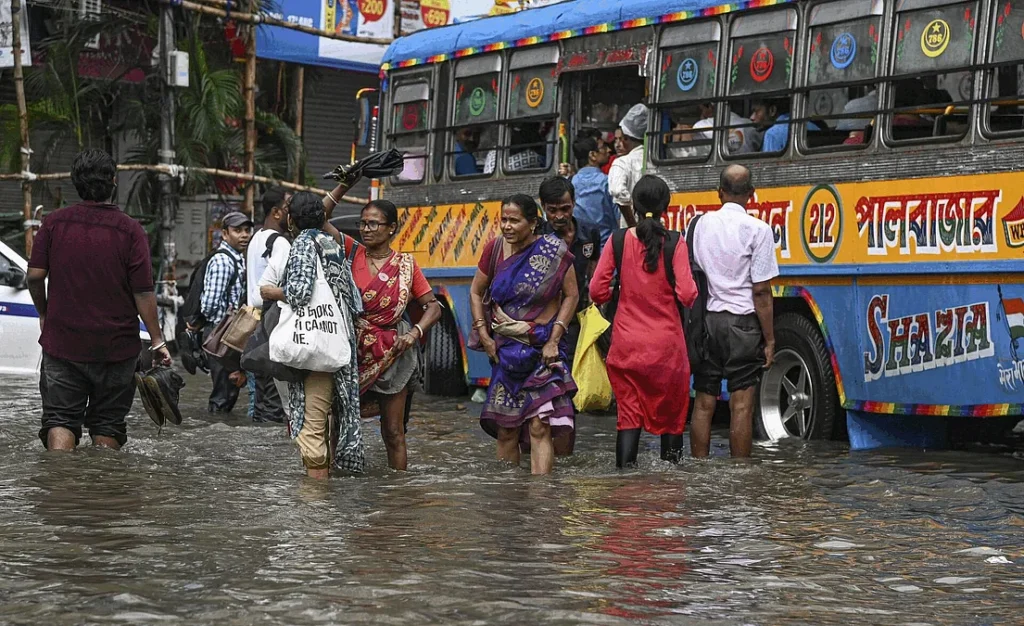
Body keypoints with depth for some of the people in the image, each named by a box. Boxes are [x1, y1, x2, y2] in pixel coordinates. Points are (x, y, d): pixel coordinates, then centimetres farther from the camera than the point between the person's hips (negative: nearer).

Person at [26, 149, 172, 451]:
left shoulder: (54, 223, -2)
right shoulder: (129, 230, -8)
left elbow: (35, 275, -2)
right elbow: (143, 293, -9)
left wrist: (43, 313, 17)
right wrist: (157, 341, -2)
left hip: (61, 343, 1)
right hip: (115, 347, -1)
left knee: (60, 418, 2)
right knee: (108, 424, 12)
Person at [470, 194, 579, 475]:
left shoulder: (553, 251, -7)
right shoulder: (495, 249, 2)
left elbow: (571, 295, -3)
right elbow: (476, 292, 13)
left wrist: (554, 340, -10)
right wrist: (483, 333, 3)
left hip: (542, 348, -4)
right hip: (505, 348, 4)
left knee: (539, 426, -14)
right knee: (506, 429, 6)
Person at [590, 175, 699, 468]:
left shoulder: (619, 241, -3)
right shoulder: (674, 243, -9)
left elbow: (597, 291, -2)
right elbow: (686, 294, -15)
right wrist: (694, 292, 7)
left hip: (626, 342, 2)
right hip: (666, 343, -2)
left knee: (629, 414, 4)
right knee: (670, 413, 12)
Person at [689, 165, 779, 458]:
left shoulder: (702, 224, 7)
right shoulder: (757, 230, -7)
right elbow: (761, 291, -9)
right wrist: (769, 339, -3)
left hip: (706, 320, 4)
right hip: (742, 323, -4)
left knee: (703, 404, 7)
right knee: (741, 406, -2)